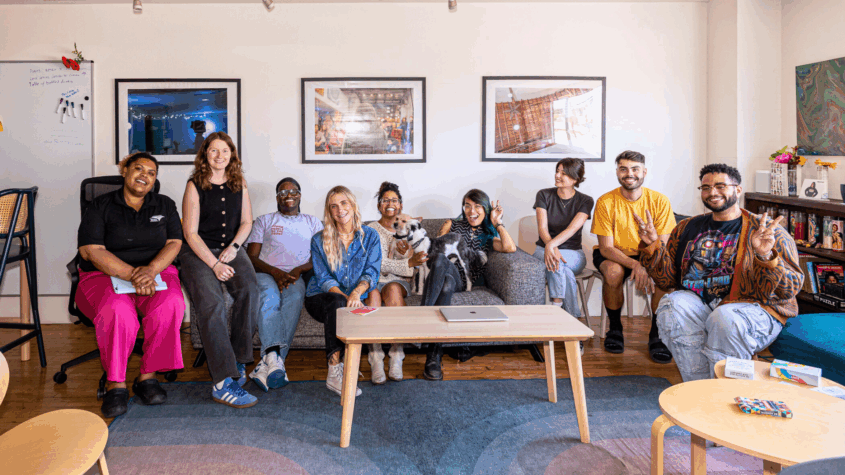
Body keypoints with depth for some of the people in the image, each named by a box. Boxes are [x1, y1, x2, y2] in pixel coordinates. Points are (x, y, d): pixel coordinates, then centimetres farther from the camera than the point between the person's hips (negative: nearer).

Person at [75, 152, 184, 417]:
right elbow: (91, 251, -7)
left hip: (156, 272, 2)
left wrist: (150, 270, -17)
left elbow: (174, 243, 3)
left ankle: (147, 376, -17)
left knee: (171, 304, -31)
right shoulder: (100, 207, 5)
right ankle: (115, 384, -19)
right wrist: (131, 275, -20)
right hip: (106, 275, -2)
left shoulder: (165, 206, 14)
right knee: (116, 311, -35)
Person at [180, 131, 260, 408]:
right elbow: (190, 233, -5)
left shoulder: (240, 185, 12)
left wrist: (234, 247, -4)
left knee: (249, 290, -29)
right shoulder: (195, 186, 0)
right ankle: (223, 382, -32)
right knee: (211, 304, -29)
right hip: (198, 252, -3)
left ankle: (238, 361, -15)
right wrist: (214, 264, -15)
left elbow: (246, 222, 16)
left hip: (230, 250, 3)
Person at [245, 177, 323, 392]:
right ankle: (274, 357, -53)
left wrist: (298, 270, -10)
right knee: (270, 295, -37)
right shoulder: (264, 221, 22)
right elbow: (252, 257, 9)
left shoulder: (312, 222, 25)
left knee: (295, 296, -36)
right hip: (266, 273, 0)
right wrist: (275, 272, -12)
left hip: (297, 276, 0)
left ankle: (267, 364, -47)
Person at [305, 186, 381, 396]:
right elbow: (323, 278, -3)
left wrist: (357, 292, -25)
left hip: (356, 298, 1)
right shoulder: (319, 240, 6)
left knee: (357, 309, -36)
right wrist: (344, 296, -23)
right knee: (337, 304, -36)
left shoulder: (370, 236, 8)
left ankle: (335, 374, -31)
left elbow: (372, 272, -2)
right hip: (321, 298, 0)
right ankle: (335, 372, -42)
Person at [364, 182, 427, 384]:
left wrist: (407, 253, -16)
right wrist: (409, 262, -20)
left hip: (399, 281, 1)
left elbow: (410, 267, 7)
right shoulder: (371, 229, 6)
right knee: (373, 294, -37)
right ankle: (376, 358, -40)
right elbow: (378, 264, -8)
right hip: (374, 279, -1)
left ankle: (396, 358, -38)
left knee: (393, 290, -35)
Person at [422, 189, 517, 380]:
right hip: (442, 272, 0)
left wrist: (497, 223, 13)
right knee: (440, 259, -38)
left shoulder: (488, 236, 27)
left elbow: (510, 248, 6)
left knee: (447, 283, -39)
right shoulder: (452, 225, 30)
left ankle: (434, 356, -46)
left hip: (463, 280, 0)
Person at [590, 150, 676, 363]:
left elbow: (663, 246, -10)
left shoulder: (659, 201, -9)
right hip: (613, 255, -1)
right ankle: (615, 328, -8)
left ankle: (656, 334, -9)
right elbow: (606, 248, -16)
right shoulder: (605, 202, -14)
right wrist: (635, 265, -33)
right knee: (614, 272, -35)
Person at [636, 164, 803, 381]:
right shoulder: (687, 228, 14)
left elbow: (791, 288, -8)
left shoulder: (768, 231, 1)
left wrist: (766, 257, -26)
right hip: (697, 303, 4)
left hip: (752, 308, -3)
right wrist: (653, 245, -3)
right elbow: (666, 280, 12)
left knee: (725, 318, -35)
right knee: (671, 305, -27)